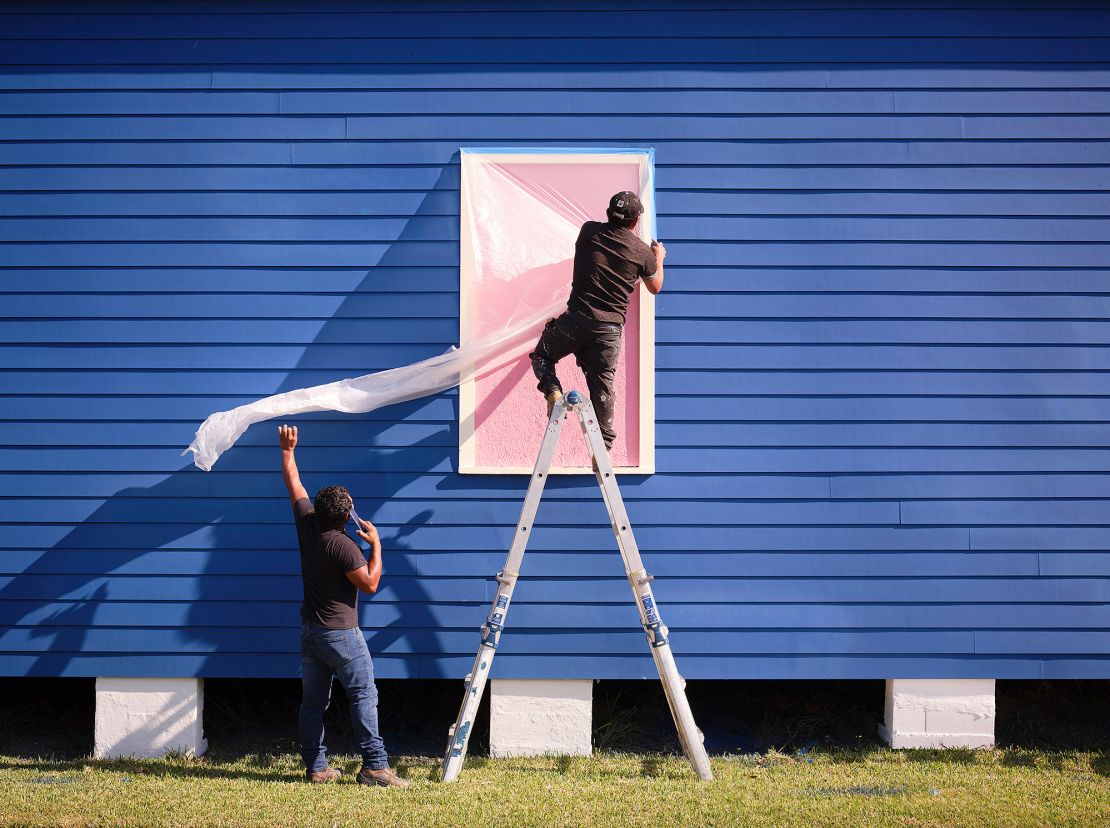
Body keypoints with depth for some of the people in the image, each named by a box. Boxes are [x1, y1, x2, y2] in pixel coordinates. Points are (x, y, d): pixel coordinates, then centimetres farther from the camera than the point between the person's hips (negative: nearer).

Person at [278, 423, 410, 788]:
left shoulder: (306, 522, -1)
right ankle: (374, 765, -9)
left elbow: (293, 483, 13)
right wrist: (376, 545, -9)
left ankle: (315, 766, 11)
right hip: (341, 635, -8)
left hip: (309, 631, 8)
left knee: (313, 700, 9)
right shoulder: (343, 546, -20)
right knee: (363, 696, -5)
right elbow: (370, 584, -14)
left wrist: (288, 450, 24)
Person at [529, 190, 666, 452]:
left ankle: (553, 391, -7)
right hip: (610, 328, 1)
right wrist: (659, 259, 41)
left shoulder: (589, 232, 4)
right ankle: (603, 446, 8)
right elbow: (655, 287, 21)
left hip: (576, 320, -1)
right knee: (602, 388, 7)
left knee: (541, 356, 21)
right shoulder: (643, 252, 3)